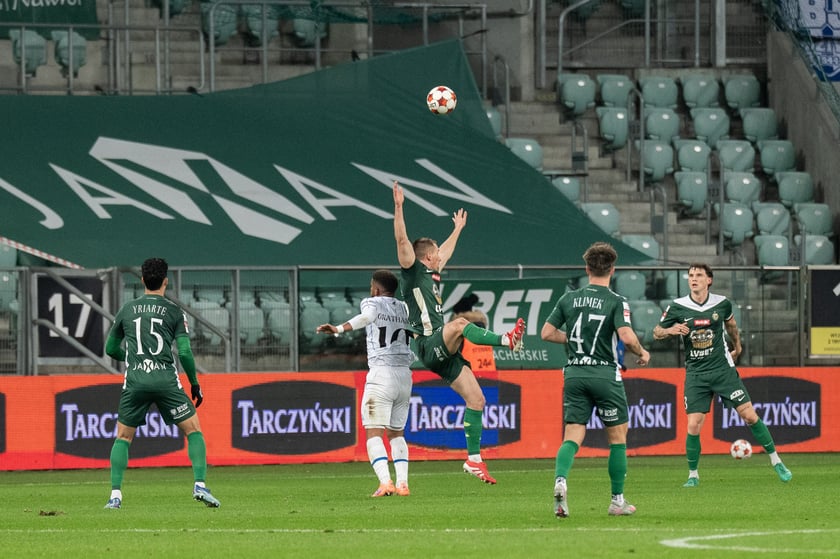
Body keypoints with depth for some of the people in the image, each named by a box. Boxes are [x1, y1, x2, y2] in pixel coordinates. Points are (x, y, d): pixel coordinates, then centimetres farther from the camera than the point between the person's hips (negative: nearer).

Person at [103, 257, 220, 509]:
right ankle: (200, 485, -7)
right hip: (166, 381, -2)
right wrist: (195, 384, 10)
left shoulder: (127, 310, 12)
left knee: (123, 437, 15)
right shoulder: (174, 312, 4)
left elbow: (111, 349, 20)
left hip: (134, 382, 2)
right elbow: (184, 352, -3)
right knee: (193, 430, 9)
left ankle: (115, 495, 3)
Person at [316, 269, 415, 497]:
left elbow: (365, 317, -23)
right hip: (404, 375, 6)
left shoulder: (372, 303, 1)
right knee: (396, 433, 16)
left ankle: (385, 482, -24)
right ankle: (403, 483, 4)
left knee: (374, 433, -7)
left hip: (381, 374, -6)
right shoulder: (405, 309, 16)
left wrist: (339, 329, -38)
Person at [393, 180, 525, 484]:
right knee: (459, 324, -38)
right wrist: (398, 206, -19)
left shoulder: (432, 274, 25)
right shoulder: (413, 272, 1)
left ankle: (474, 459, 1)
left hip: (444, 352, 9)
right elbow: (402, 239, -12)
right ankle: (507, 340, -47)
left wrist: (458, 228, 55)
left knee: (476, 398, 0)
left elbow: (446, 251, 44)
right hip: (428, 345, -9)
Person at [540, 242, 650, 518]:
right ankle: (617, 501, 15)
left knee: (572, 437, 2)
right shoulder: (616, 302, -8)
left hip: (574, 373, 3)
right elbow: (627, 337, -20)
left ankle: (560, 479, -28)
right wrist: (642, 353, -1)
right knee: (618, 437, 12)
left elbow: (547, 332, 7)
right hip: (605, 374, -3)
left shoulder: (569, 299, 5)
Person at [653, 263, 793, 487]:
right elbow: (656, 332, 2)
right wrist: (670, 330, -19)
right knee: (694, 426, -9)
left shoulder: (722, 304, -3)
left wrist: (737, 346, 31)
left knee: (750, 416, -3)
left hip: (723, 369, 1)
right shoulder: (677, 307, -7)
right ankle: (693, 475, 10)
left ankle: (776, 462, 10)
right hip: (695, 374, -1)